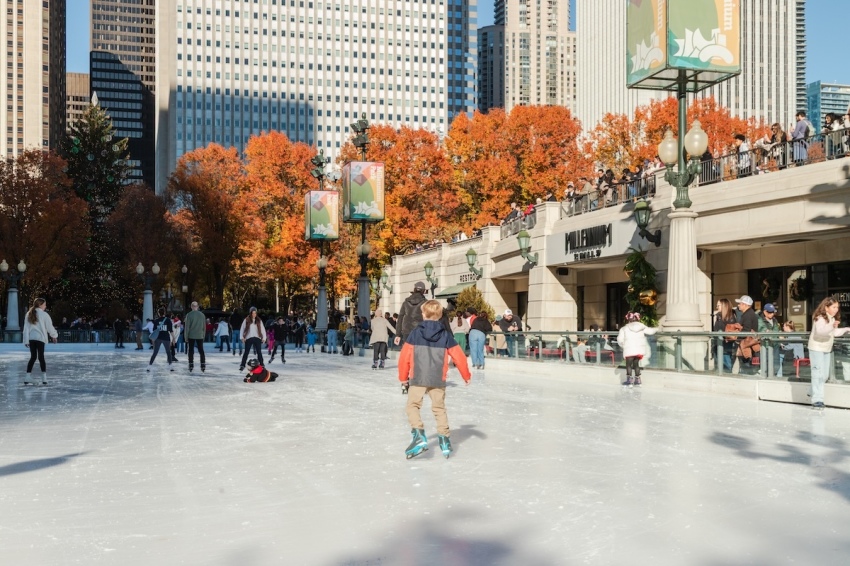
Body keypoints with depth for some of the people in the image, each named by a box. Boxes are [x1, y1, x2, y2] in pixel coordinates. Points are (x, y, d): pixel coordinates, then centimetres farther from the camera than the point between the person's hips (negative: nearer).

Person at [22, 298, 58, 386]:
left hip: (31, 338, 4)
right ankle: (44, 378, 0)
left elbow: (26, 328, 7)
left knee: (33, 357, 9)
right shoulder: (44, 314, -5)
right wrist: (54, 335, 16)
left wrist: (26, 340, 10)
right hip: (40, 338, -4)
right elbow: (49, 327, 0)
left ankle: (28, 377, 4)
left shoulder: (29, 314, 8)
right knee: (41, 357, 0)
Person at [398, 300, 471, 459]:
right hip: (438, 380, 2)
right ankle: (444, 439, 14)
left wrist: (403, 378, 10)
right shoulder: (445, 335, 3)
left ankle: (419, 435, -9)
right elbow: (459, 357, 3)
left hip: (417, 378, -2)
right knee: (439, 408, 16)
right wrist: (466, 375, 16)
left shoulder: (415, 333, -2)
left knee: (413, 405, 8)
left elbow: (404, 356, -2)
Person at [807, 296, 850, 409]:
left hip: (827, 349, 9)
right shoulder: (820, 318, -18)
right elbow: (820, 331, -37)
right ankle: (817, 400, -10)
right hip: (816, 348, -9)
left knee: (825, 375, 13)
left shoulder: (832, 319, 12)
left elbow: (835, 333, 23)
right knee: (818, 373, -11)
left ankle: (815, 393, 28)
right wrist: (832, 326, -51)